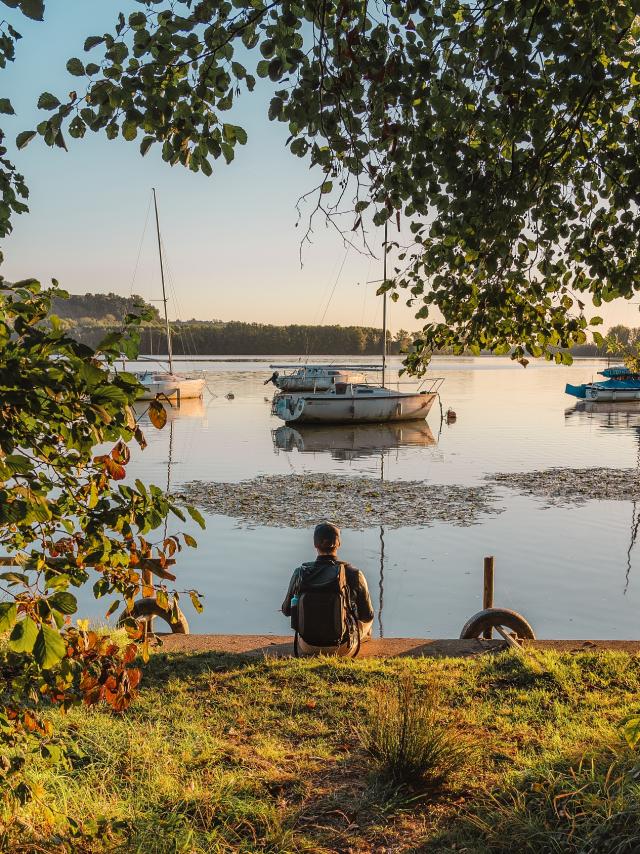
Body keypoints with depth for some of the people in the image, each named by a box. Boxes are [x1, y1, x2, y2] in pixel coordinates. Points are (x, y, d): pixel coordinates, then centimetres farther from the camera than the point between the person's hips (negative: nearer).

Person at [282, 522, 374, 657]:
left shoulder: (300, 574, -11)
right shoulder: (353, 574, -17)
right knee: (366, 621, 29)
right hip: (343, 649, -3)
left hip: (306, 650, 3)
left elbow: (286, 610, 4)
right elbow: (367, 615, -6)